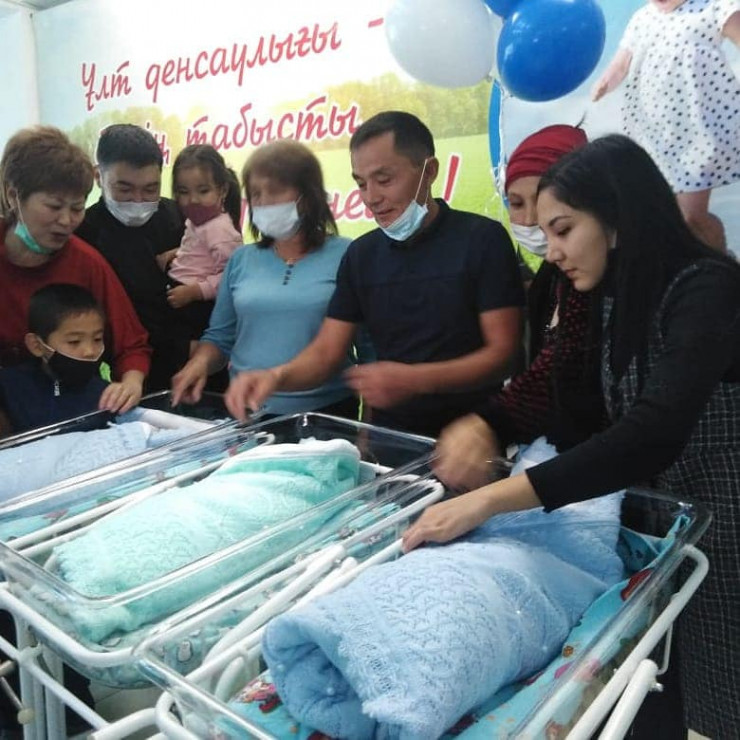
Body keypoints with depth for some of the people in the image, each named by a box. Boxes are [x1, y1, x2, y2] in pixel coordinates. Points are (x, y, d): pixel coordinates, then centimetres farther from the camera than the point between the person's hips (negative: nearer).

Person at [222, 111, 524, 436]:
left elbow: (501, 353, -9)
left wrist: (414, 380, -22)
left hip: (469, 432, -3)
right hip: (390, 433, 3)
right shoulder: (361, 254, 8)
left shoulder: (483, 239, -6)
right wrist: (276, 376, -15)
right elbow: (326, 351, 5)